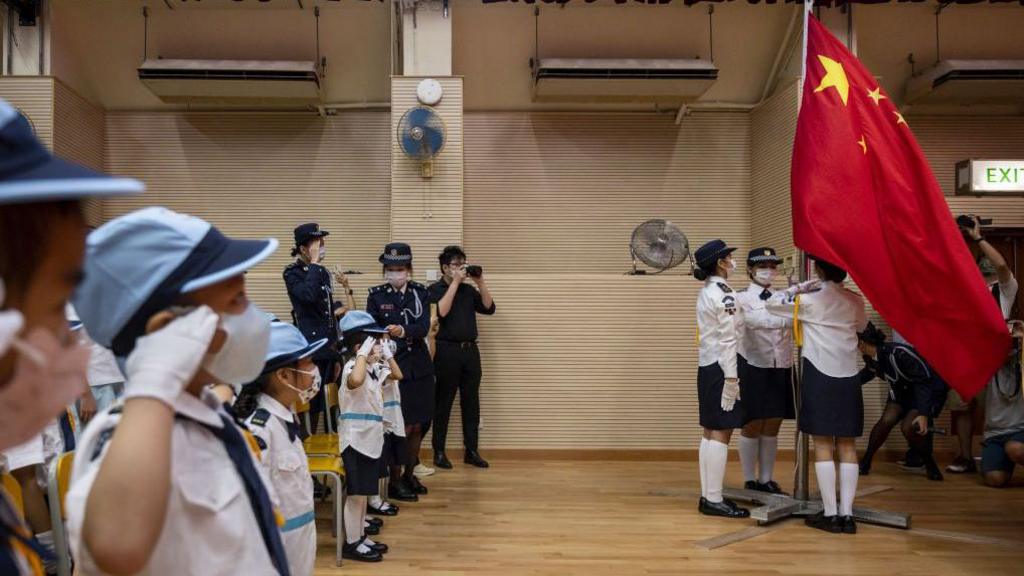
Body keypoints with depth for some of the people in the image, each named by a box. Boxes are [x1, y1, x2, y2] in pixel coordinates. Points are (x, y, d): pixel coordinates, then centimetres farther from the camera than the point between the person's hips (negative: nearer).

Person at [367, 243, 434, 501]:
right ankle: (394, 481, 10)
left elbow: (424, 327, -12)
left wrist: (404, 331, -31)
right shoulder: (376, 295, -1)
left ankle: (409, 474, 26)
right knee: (402, 427, -4)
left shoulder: (420, 293, 3)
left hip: (419, 366, 3)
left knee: (417, 426, 10)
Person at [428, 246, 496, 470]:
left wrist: (480, 281, -4)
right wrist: (455, 282, -15)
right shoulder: (435, 289, 0)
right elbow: (442, 311, -17)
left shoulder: (468, 290, 14)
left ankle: (472, 451, 15)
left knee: (471, 402, 7)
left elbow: (489, 308, 4)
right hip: (447, 351, -5)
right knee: (443, 403, 2)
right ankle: (439, 452, 10)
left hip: (470, 350, 5)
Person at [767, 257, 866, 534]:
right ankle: (847, 514, 7)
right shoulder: (855, 301, 6)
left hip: (820, 375, -4)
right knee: (847, 445, 6)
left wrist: (795, 292, 18)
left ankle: (830, 514, 2)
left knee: (823, 444, 0)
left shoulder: (809, 299, -7)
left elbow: (771, 304, 5)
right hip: (849, 376, 4)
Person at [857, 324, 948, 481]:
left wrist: (924, 414, -35)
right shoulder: (870, 358, -11)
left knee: (908, 427, -23)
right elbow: (869, 372, 14)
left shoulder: (898, 353, -35)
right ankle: (865, 461, -1)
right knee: (887, 420, -15)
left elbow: (925, 381, -31)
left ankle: (930, 465, 2)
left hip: (930, 389, -6)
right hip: (903, 389, 7)